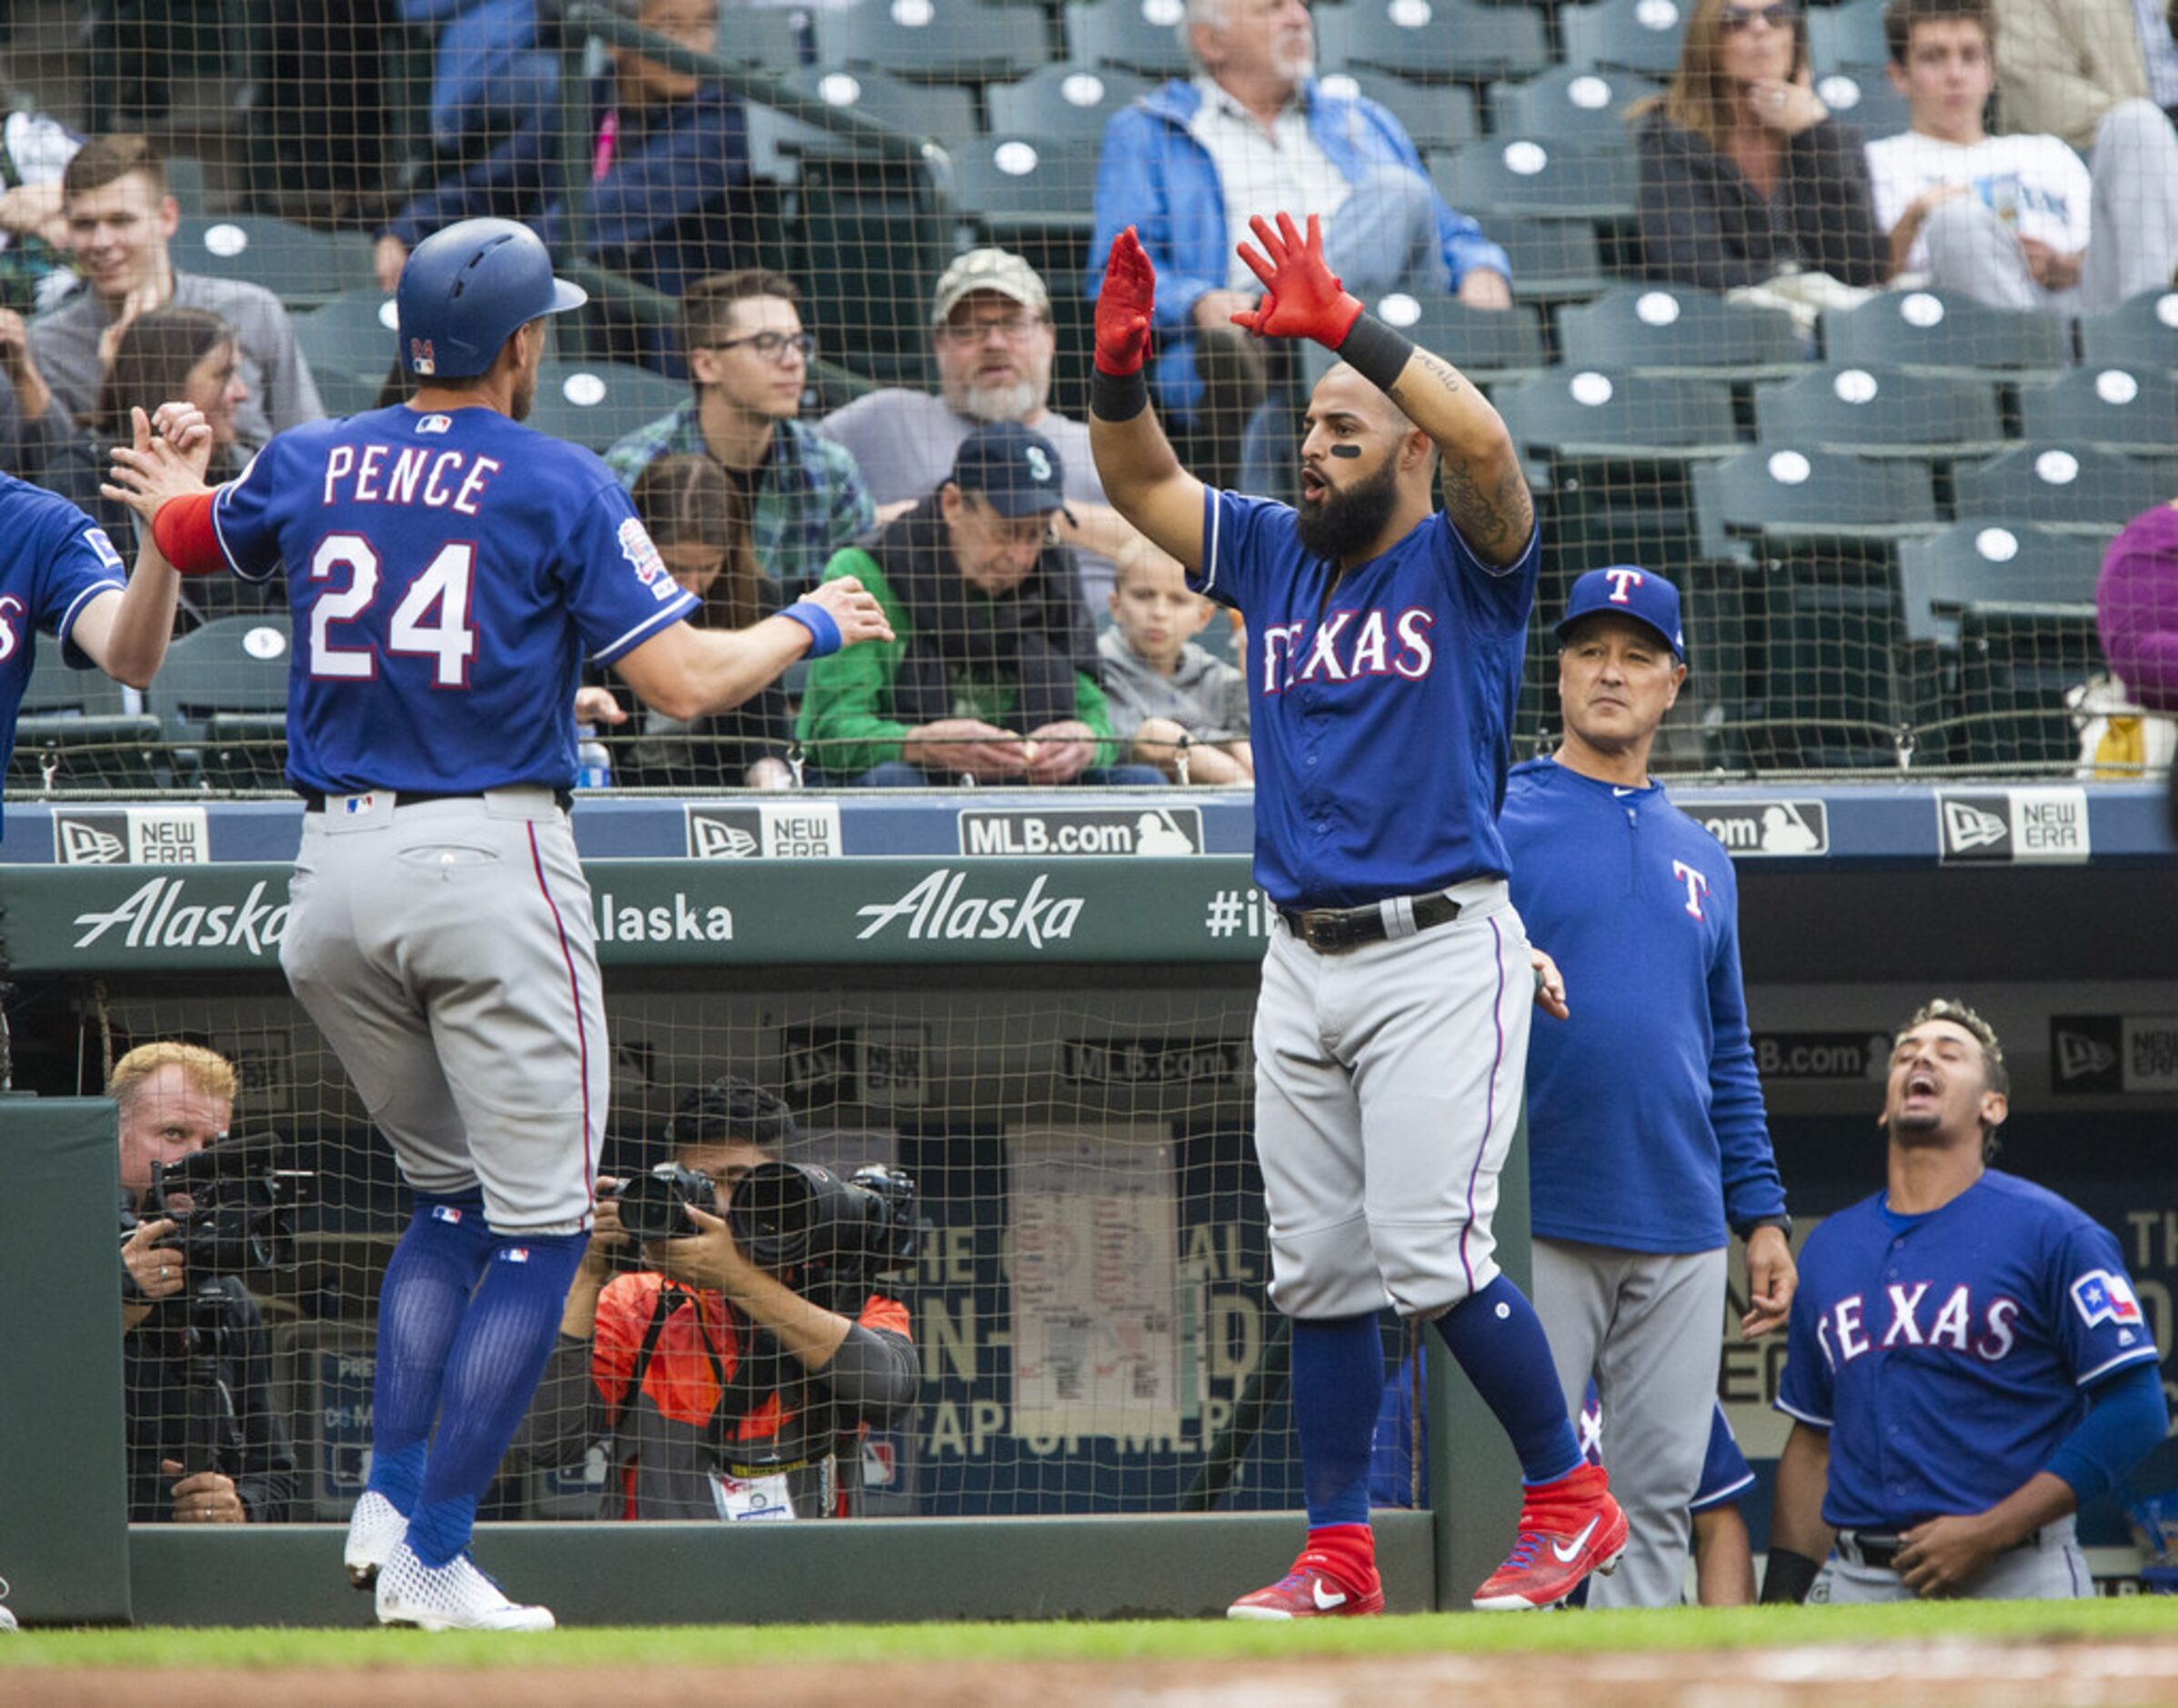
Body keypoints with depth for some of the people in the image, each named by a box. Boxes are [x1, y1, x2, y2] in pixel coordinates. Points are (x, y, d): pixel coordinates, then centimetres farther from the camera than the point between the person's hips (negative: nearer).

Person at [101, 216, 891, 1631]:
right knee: (540, 1229, 1)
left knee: (448, 1195, 22)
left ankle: (389, 1502, 6)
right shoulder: (561, 487, -4)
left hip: (334, 875, 6)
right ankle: (435, 1558, -8)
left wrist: (170, 497, 56)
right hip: (489, 861, -6)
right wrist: (812, 626, 10)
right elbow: (685, 681, -9)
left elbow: (180, 536, 31)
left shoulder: (309, 466, 10)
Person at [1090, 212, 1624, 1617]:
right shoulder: (1276, 554, 16)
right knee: (1321, 1272, 6)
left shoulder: (1462, 558, -1)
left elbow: (1484, 442, -21)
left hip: (1441, 949, -6)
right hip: (1304, 962, 6)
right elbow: (1141, 484, 12)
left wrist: (1347, 328, -26)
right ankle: (1338, 1556, 10)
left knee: (1429, 1249, -15)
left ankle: (1572, 1499, 0)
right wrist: (1122, 366, -7)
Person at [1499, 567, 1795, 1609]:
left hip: (1682, 1234, 5)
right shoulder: (1495, 826, 2)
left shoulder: (1700, 859, 18)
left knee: (1659, 1500, 3)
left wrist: (1762, 1213, 13)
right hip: (1536, 1226, -5)